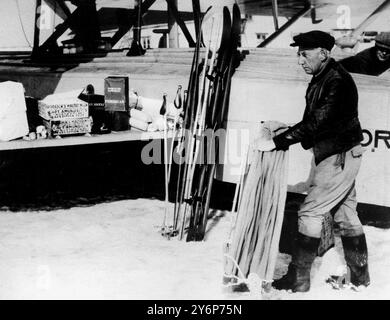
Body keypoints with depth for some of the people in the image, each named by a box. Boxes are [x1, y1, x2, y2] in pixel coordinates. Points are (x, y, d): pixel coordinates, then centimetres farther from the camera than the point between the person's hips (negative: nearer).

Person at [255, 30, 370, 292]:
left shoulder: (338, 81, -21)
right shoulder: (322, 78, 10)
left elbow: (316, 123, -28)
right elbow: (313, 121, 14)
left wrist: (276, 142, -29)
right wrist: (284, 133, 1)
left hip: (339, 157, -10)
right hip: (339, 155, 10)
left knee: (310, 213, -7)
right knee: (346, 215, 15)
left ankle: (299, 278, 2)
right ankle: (360, 276, 26)